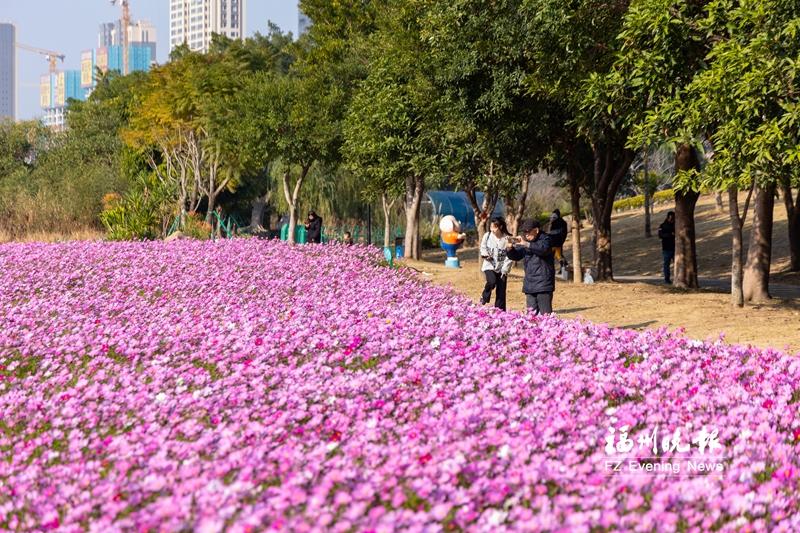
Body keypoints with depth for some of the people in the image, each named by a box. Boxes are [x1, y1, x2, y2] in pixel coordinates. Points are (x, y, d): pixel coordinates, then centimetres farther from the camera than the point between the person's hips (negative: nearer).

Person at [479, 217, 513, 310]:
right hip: (489, 265, 0)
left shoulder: (507, 239, -10)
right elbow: (483, 247, 12)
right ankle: (485, 297, 1)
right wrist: (485, 254, -10)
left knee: (501, 292, 1)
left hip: (502, 268, 0)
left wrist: (505, 270, -11)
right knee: (492, 282, -27)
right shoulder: (487, 236, -2)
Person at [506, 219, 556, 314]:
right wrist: (509, 248, -6)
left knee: (545, 314, -10)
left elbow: (544, 249, -25)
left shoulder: (545, 239, -4)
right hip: (530, 284, 6)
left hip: (543, 284, -6)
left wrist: (526, 244, -32)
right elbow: (515, 256, 15)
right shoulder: (524, 242, 14)